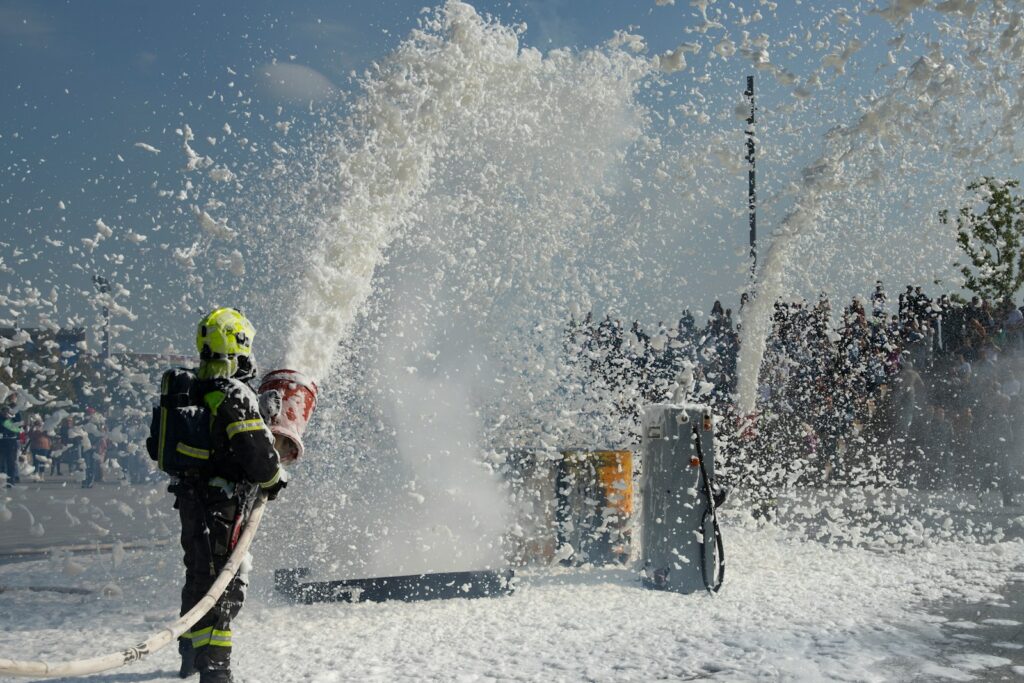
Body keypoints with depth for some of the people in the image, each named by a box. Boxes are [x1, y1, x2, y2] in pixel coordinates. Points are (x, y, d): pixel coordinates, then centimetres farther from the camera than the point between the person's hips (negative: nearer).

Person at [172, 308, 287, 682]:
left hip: (190, 497, 9)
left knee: (200, 575, 21)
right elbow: (256, 450, -22)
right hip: (220, 504, -9)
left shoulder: (190, 391, 10)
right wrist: (274, 479, -5)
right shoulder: (235, 394, -18)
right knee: (224, 583, -5)